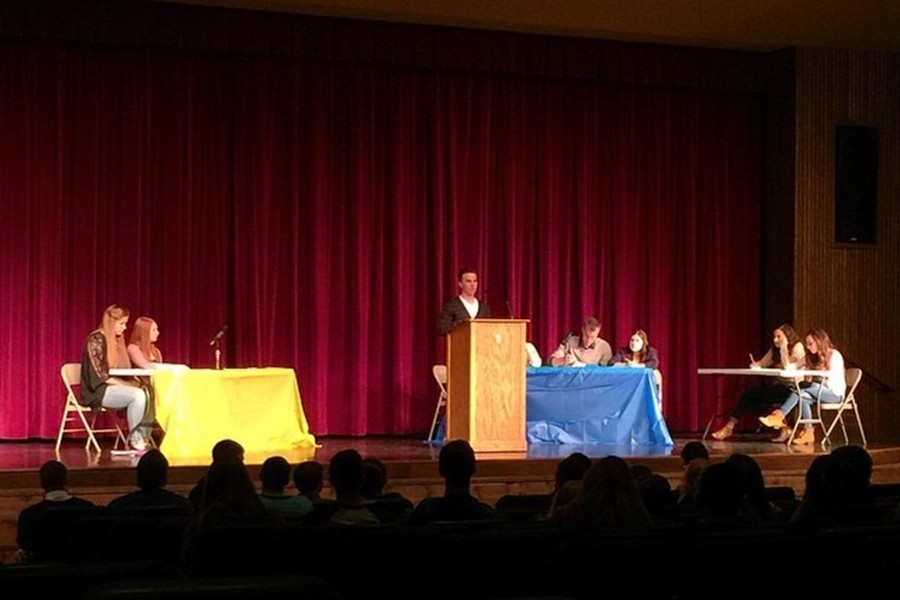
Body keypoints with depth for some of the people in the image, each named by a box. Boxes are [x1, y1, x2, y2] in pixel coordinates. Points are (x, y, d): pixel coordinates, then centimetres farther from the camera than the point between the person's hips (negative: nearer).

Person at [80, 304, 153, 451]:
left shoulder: (117, 341, 16)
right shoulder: (96, 340, -10)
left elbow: (124, 371, 17)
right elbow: (99, 375, -17)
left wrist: (134, 381, -4)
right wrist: (126, 384, -18)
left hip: (114, 387, 8)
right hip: (98, 391, -8)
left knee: (148, 393, -18)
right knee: (137, 395, -31)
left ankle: (144, 438, -23)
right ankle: (135, 439, -21)